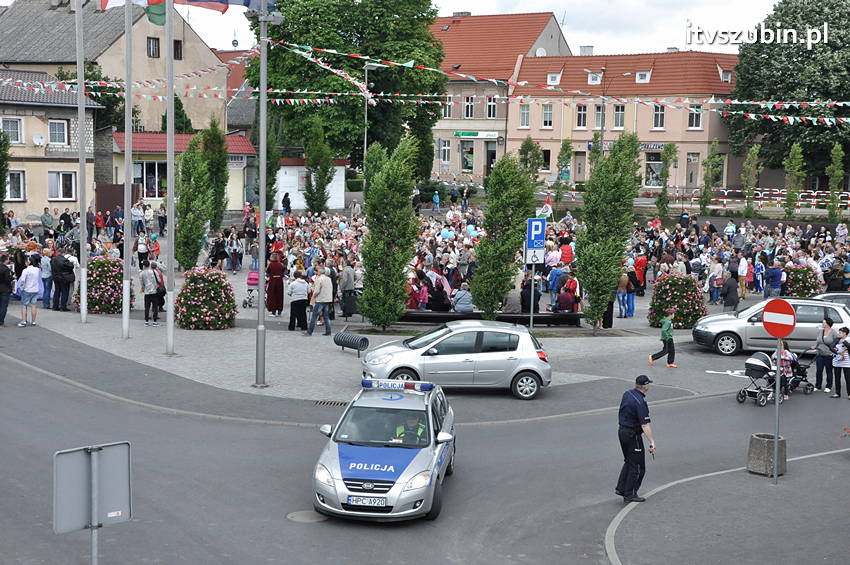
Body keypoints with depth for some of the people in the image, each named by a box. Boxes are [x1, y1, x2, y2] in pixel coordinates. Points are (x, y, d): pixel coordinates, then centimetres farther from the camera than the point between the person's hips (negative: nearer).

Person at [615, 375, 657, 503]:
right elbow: (645, 424, -28)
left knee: (629, 461, 22)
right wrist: (652, 441, -29)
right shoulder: (640, 402, -24)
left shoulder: (627, 394, 3)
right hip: (633, 435, -9)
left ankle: (621, 488, 21)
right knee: (637, 466, 2)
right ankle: (630, 494, 7)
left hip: (622, 431, 9)